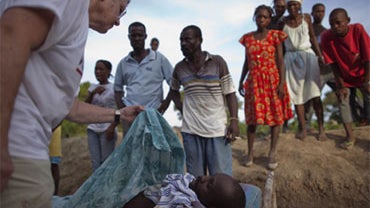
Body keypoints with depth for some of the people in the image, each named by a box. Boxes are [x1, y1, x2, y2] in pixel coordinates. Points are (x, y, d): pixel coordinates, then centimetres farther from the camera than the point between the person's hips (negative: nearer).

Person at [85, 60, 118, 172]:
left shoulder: (114, 88, -2)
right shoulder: (92, 87, 13)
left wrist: (112, 127, -16)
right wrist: (93, 93, -10)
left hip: (107, 130, -5)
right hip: (93, 129, 5)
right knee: (95, 163, 3)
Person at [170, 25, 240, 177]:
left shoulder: (218, 62, -2)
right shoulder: (179, 68, 6)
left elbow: (229, 93, -1)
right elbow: (174, 91, 24)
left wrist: (234, 120, -10)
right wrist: (181, 108, 8)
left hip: (218, 129, -2)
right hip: (191, 130, 3)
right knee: (195, 178, 11)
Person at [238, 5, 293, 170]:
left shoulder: (275, 36, 0)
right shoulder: (247, 38, 9)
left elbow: (280, 60, -3)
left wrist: (282, 82, -11)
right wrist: (241, 81, 11)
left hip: (272, 79, -2)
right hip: (254, 81, 2)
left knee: (275, 115, 1)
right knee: (252, 117, 3)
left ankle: (272, 153, 9)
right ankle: (250, 152, 11)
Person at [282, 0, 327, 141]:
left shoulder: (306, 18, 5)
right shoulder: (283, 21, 2)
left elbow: (312, 37, 9)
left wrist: (319, 55, 1)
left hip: (307, 55, 0)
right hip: (291, 58, 0)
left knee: (314, 93, -5)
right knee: (297, 93, 0)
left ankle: (321, 128, -1)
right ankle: (302, 128, 5)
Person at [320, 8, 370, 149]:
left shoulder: (358, 30, -28)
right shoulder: (326, 37, -24)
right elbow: (333, 63, -16)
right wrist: (341, 85, -14)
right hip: (343, 75, 1)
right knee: (342, 99, -4)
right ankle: (350, 136, 6)